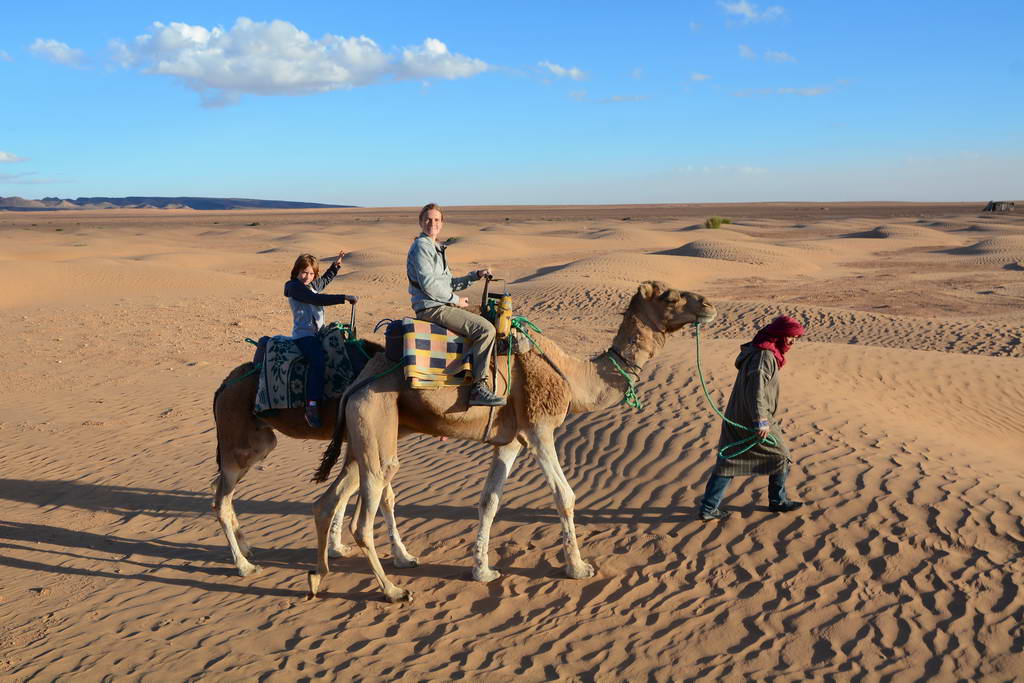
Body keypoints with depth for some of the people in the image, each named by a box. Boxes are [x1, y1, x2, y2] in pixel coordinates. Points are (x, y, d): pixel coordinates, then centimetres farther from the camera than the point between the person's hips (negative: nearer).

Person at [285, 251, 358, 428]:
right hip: (303, 334, -10)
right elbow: (318, 299, -20)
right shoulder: (294, 287, -9)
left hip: (318, 332, 10)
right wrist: (344, 297, -19)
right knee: (318, 361, -34)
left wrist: (335, 265, 35)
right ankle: (312, 407, -41)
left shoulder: (313, 284, 18)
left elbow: (325, 280, 42)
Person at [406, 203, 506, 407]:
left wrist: (476, 275, 12)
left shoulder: (435, 248, 21)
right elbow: (428, 284, -20)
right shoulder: (421, 246, -10)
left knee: (484, 321, 23)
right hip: (431, 308, -11)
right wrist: (456, 300, -11)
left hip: (443, 305, 11)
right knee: (485, 329, -21)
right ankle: (478, 388, -22)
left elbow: (449, 283, 23)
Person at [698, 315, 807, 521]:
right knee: (780, 456, 11)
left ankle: (708, 507, 8)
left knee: (728, 461, 10)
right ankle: (778, 501, 26)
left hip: (735, 417, 9)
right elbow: (756, 388, -29)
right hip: (752, 419, -9)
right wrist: (761, 421, -33)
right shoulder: (765, 356, -18)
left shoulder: (755, 351, 13)